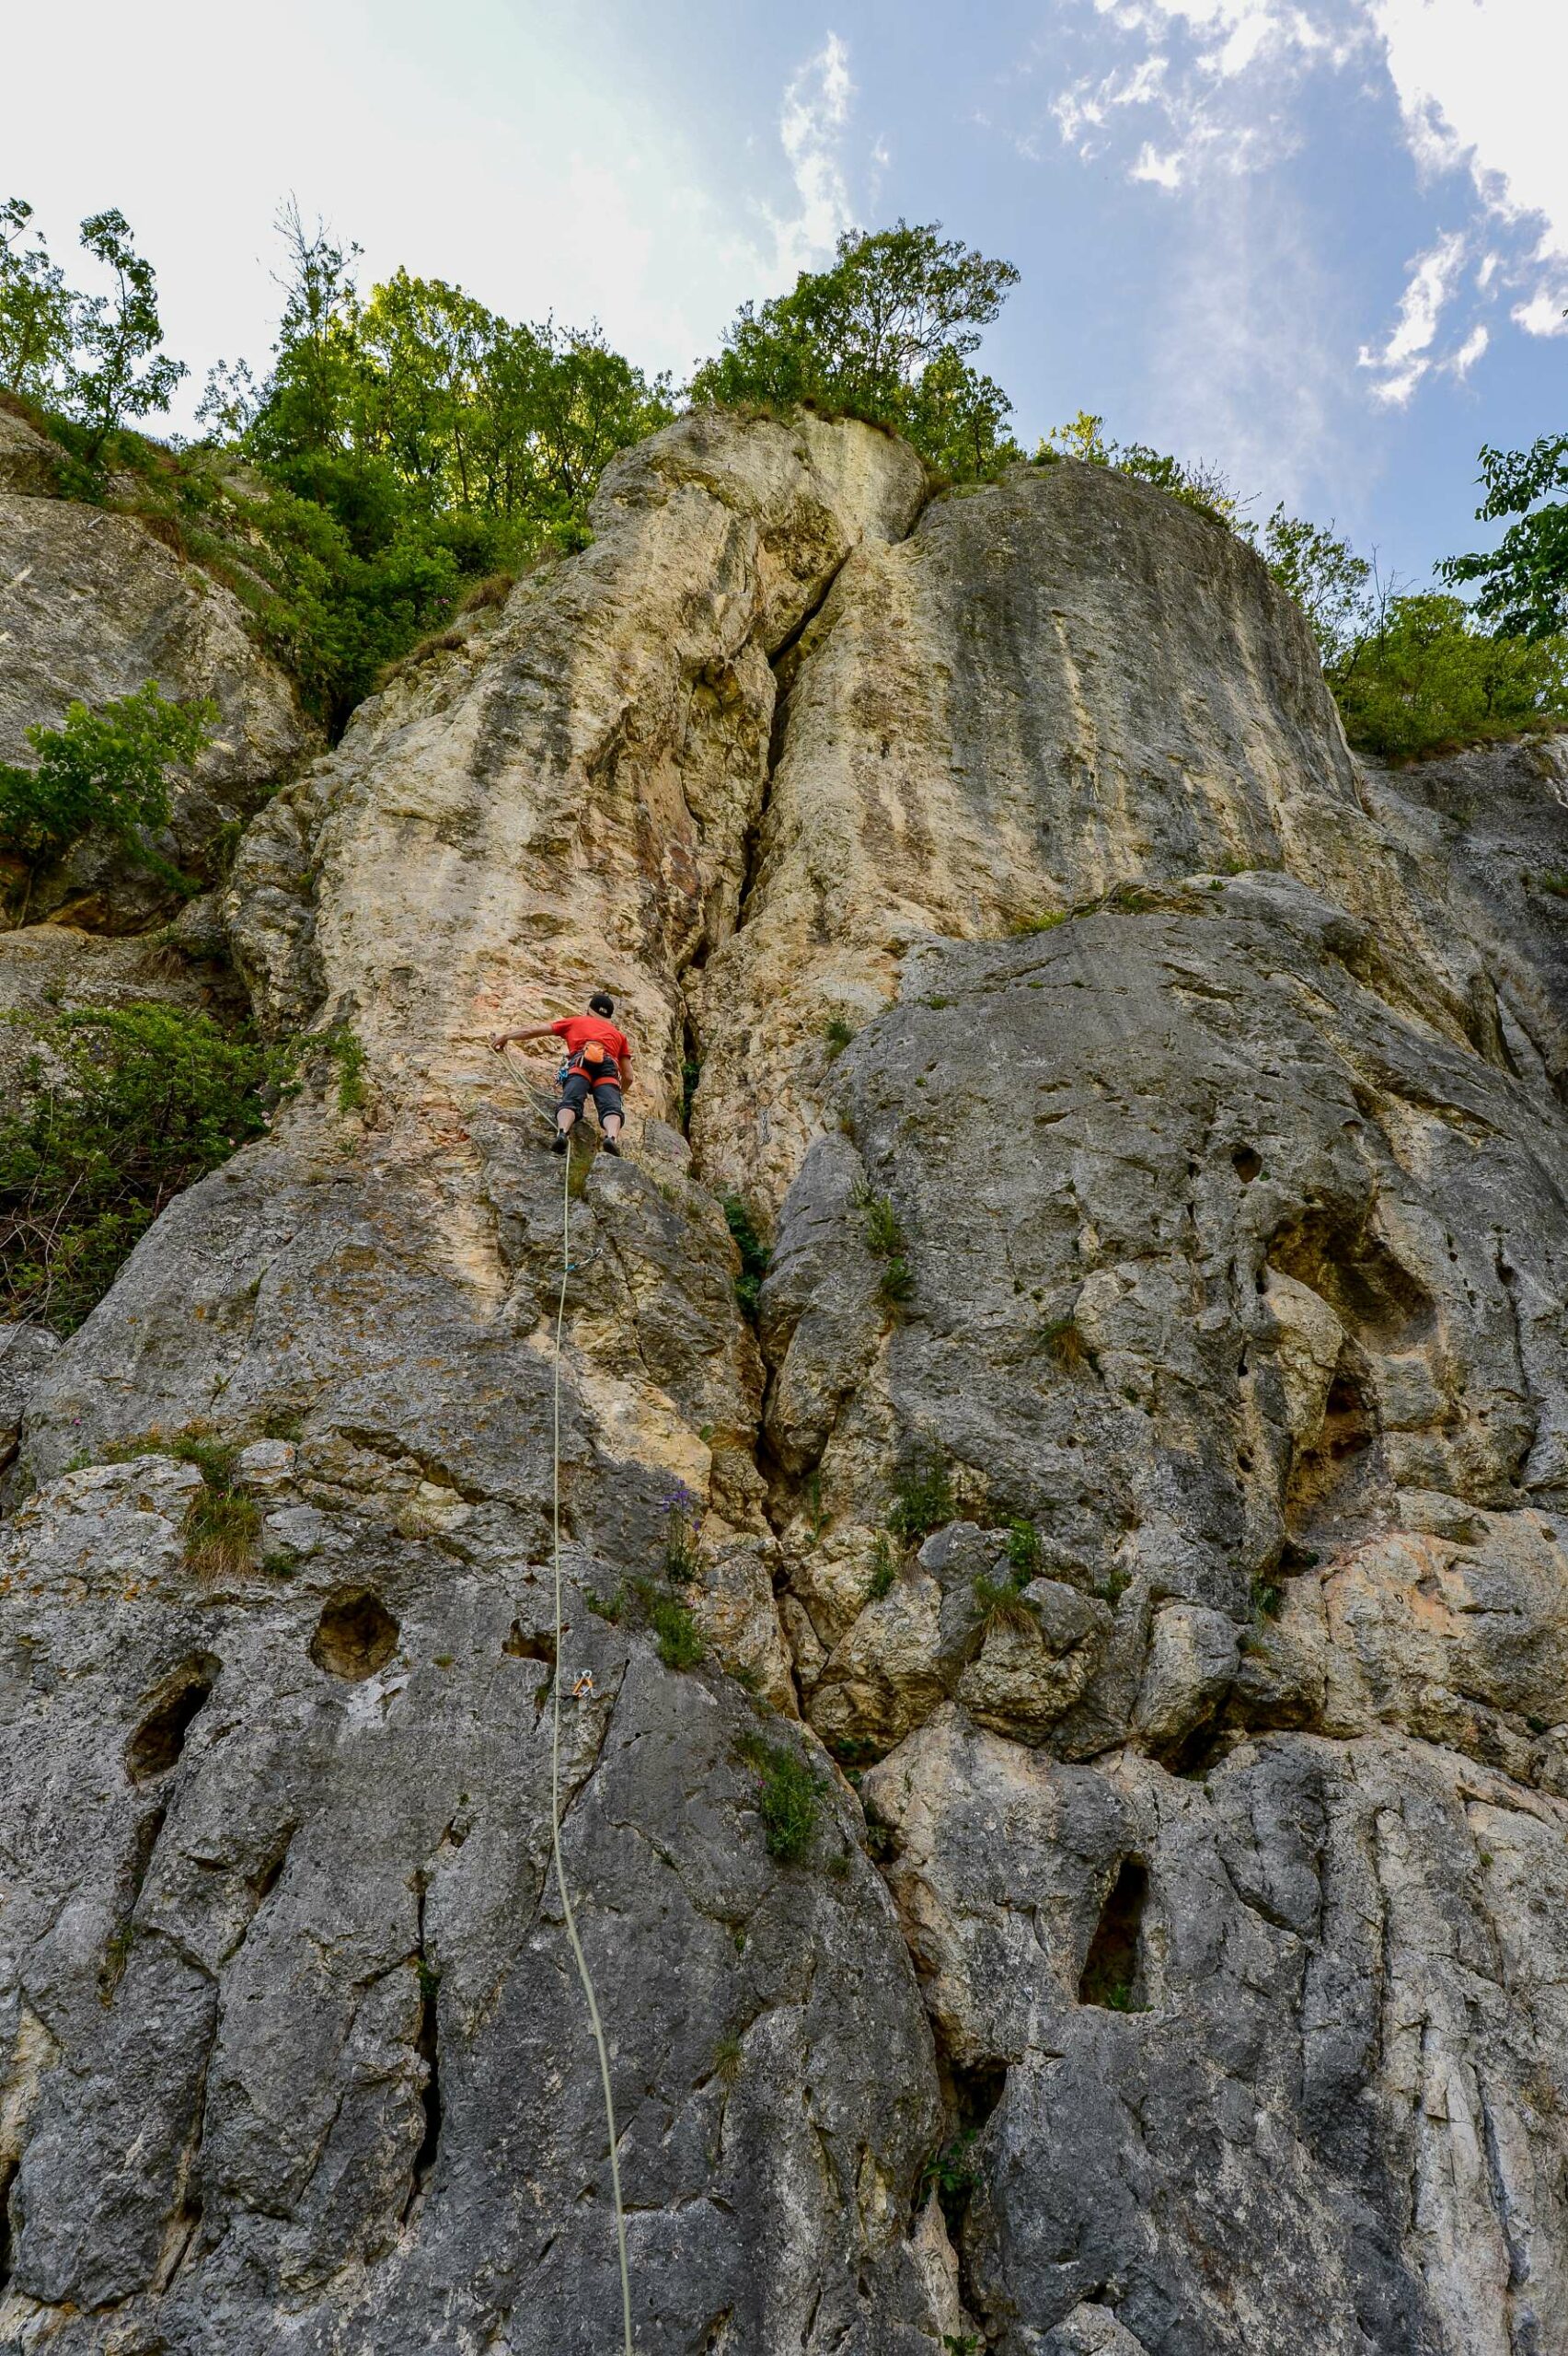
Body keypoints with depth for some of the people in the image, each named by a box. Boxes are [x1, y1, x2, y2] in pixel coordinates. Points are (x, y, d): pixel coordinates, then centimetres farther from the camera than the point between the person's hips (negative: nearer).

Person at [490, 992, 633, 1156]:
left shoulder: (575, 1022, 38)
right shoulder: (620, 1035, 39)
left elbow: (534, 1031, 37)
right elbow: (628, 1077, 31)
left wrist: (505, 1035, 50)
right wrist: (615, 1093, 50)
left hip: (580, 1063, 0)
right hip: (609, 1068, 1)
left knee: (570, 1102, -23)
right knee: (610, 1107, -22)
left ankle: (562, 1132, -55)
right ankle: (612, 1138, -55)